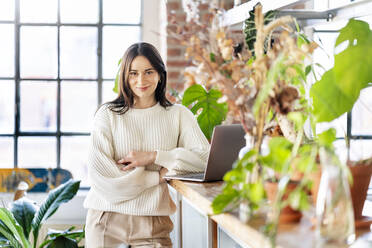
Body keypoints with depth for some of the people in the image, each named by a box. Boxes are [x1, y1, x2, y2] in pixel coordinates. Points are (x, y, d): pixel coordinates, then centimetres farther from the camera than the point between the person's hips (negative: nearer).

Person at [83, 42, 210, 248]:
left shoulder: (178, 115, 6)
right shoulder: (108, 114, 2)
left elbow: (205, 158, -8)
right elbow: (99, 172, -10)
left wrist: (153, 156, -12)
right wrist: (160, 175, -9)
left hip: (153, 222, 1)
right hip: (107, 219, 0)